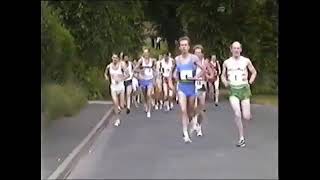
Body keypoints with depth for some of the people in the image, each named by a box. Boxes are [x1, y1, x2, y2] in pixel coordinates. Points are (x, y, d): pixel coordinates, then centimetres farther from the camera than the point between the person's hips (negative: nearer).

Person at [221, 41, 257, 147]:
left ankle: (247, 114, 36)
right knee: (237, 114, -18)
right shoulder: (226, 62, 5)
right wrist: (225, 82, -1)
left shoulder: (246, 61, 3)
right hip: (233, 90, 0)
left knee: (246, 117, -5)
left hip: (244, 89, 0)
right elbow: (223, 75, 18)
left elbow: (254, 72, 15)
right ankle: (241, 138, -5)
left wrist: (250, 82, 0)